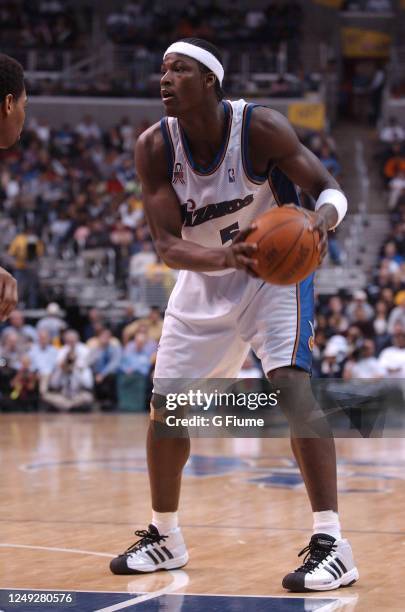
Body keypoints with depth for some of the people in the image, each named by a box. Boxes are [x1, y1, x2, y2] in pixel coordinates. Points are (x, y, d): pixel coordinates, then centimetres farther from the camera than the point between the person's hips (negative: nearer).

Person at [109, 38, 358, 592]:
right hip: (205, 279, 5)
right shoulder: (154, 146, -15)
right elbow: (167, 244, -18)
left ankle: (331, 544, -24)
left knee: (293, 387, -25)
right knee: (165, 406, 6)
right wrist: (224, 258, -39)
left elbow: (329, 188, -18)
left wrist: (321, 221, -43)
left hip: (275, 270, -4)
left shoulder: (260, 128, -23)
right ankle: (164, 537, 27)